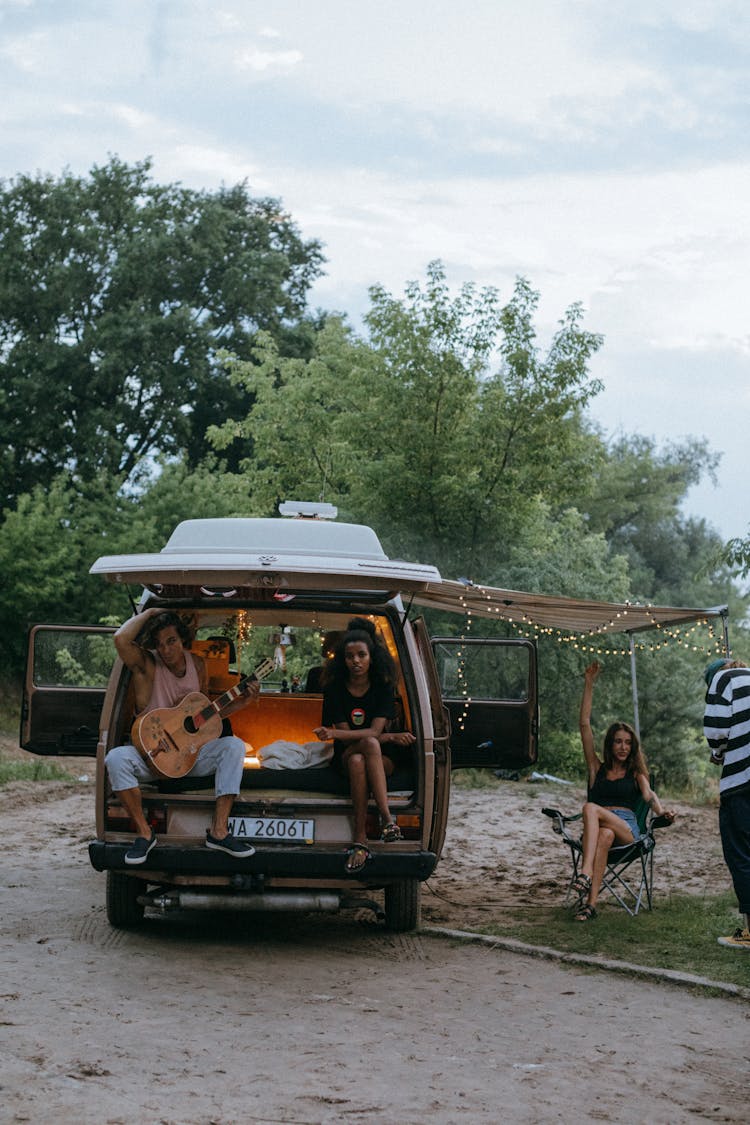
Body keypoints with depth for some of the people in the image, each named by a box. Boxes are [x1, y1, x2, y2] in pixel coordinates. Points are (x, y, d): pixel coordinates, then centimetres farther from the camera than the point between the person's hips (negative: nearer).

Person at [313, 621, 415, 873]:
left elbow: (375, 729, -15)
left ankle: (360, 837, -45)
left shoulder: (383, 688, -2)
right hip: (345, 757, 0)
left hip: (382, 759, 0)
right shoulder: (334, 689, -2)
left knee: (358, 761, -37)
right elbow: (346, 736, -8)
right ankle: (387, 817, -46)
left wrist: (334, 734, -30)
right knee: (370, 744, -36)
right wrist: (390, 737, -16)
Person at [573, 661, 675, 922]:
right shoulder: (597, 769, 21)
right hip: (597, 829, 1)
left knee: (590, 808, -33)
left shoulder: (636, 775, 21)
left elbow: (649, 795, -1)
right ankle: (591, 902, -52)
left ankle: (585, 873, -51)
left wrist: (661, 812, -25)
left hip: (628, 830, -1)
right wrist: (589, 684, 14)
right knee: (604, 836, -38)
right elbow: (585, 724, 16)